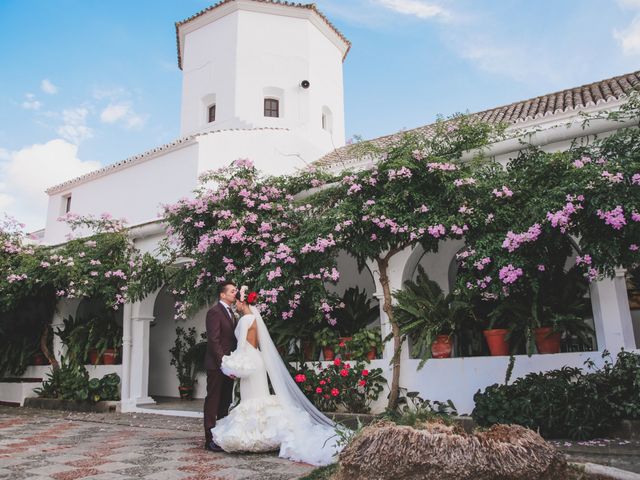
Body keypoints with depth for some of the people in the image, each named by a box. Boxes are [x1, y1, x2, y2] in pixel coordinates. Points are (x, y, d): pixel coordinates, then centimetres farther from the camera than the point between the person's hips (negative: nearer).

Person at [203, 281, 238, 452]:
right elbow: (214, 341, -19)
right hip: (216, 365, -9)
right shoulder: (215, 312, -12)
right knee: (213, 401, -1)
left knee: (225, 402, 14)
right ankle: (210, 439, 5)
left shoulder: (231, 313, 16)